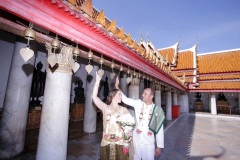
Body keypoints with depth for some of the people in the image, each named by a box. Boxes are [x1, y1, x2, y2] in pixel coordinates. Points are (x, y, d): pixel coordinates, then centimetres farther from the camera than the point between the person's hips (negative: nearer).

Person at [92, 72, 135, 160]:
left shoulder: (123, 109, 0)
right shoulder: (105, 108, -4)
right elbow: (94, 97, -13)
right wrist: (97, 81, -15)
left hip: (120, 143, 1)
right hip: (106, 142, 0)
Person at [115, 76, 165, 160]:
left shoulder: (157, 110, -8)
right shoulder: (138, 103, -4)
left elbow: (159, 130, -5)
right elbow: (125, 99, -5)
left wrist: (159, 146, -3)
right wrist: (117, 86, -13)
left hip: (149, 141, -1)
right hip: (136, 139, 2)